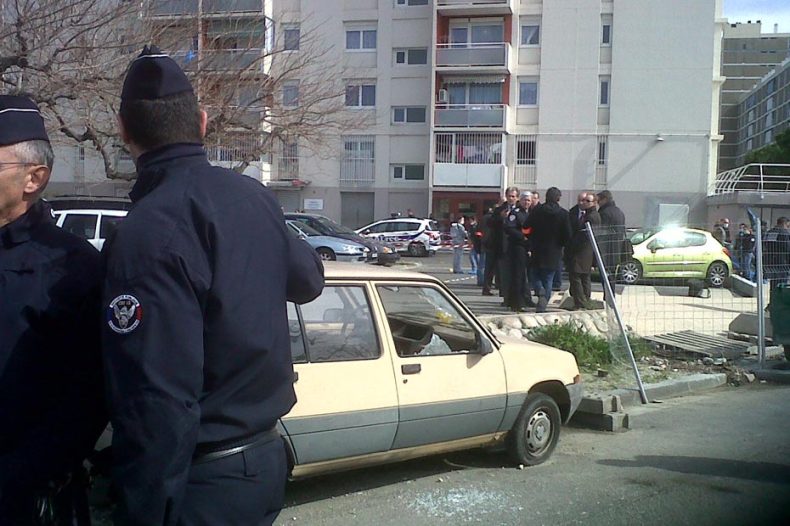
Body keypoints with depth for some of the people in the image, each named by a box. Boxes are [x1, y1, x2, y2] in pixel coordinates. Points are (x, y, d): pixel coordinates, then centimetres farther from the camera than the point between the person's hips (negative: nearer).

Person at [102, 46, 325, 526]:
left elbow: (159, 401, -28)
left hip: (205, 483, -7)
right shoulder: (253, 195, -2)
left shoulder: (149, 232, -23)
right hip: (268, 454, 7)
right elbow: (308, 280, 17)